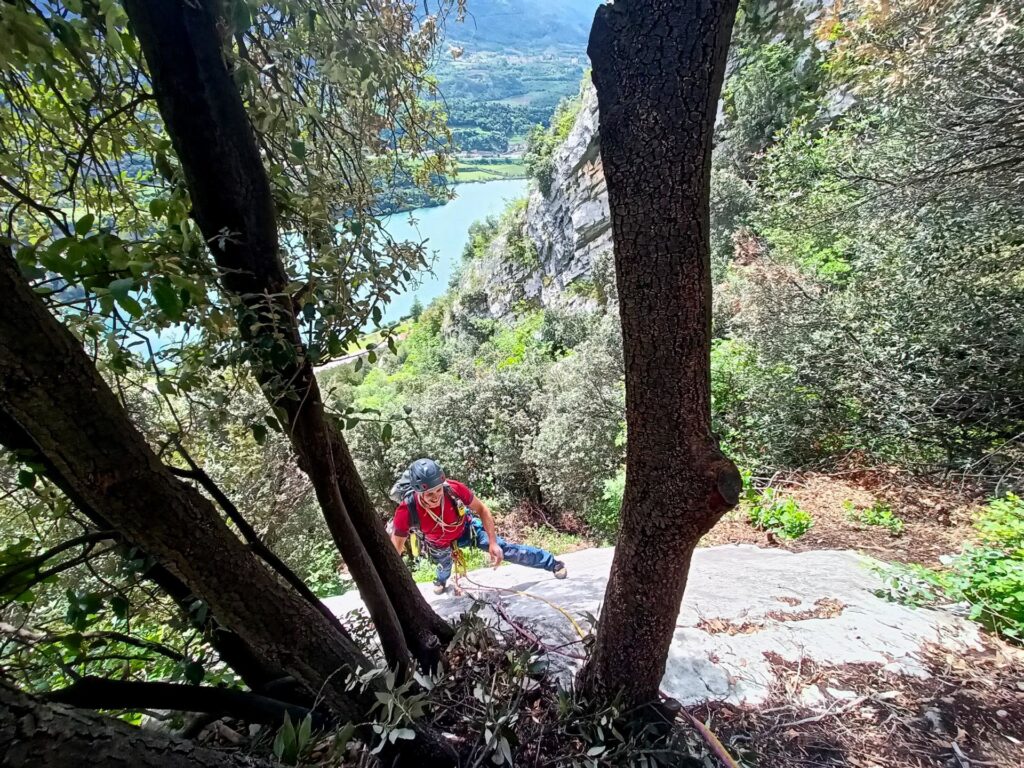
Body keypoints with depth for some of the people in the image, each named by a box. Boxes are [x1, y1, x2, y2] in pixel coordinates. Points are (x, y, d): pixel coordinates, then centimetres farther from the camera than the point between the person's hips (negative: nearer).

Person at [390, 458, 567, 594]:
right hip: (438, 545, 1)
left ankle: (551, 562, 19)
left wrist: (493, 543, -23)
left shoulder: (453, 489, -40)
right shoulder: (406, 512, -41)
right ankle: (442, 580, 69)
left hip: (466, 527, -1)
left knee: (503, 549, -3)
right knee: (444, 566, 30)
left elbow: (482, 509, -21)